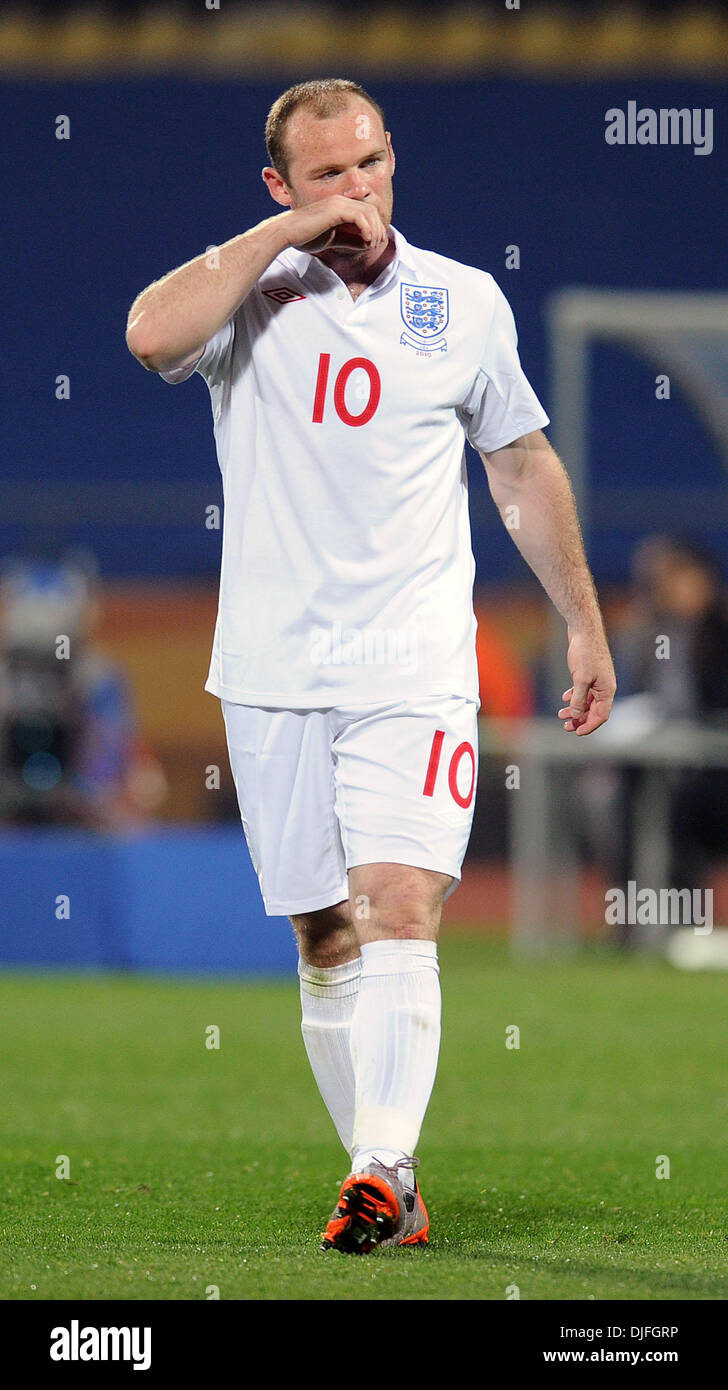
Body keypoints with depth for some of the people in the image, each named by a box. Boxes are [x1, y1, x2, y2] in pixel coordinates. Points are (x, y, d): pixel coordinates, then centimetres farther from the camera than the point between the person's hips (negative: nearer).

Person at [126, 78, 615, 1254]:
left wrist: (584, 623, 17)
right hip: (275, 671, 1)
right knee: (325, 937, 5)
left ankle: (384, 1172, -26)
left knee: (400, 909, -16)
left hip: (416, 670, -1)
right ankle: (387, 1182, 14)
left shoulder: (465, 303, 7)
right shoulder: (252, 294, 2)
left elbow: (524, 466, 17)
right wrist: (285, 234, -17)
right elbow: (152, 334, -21)